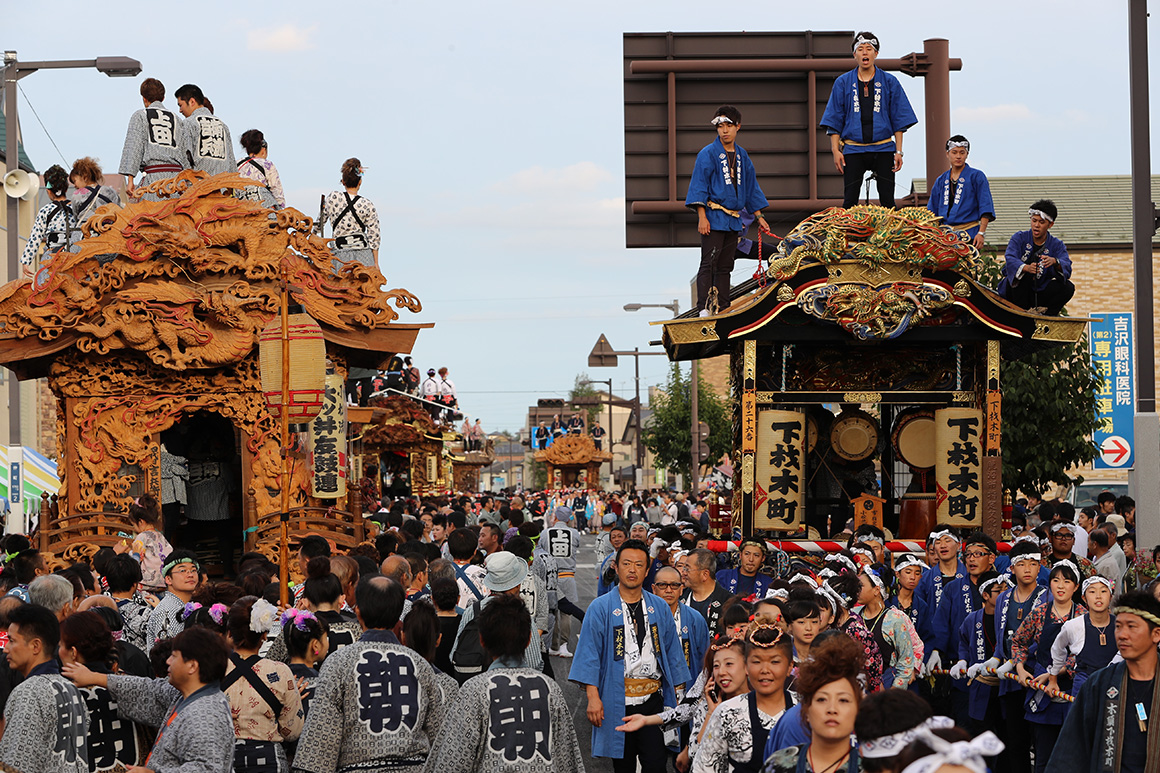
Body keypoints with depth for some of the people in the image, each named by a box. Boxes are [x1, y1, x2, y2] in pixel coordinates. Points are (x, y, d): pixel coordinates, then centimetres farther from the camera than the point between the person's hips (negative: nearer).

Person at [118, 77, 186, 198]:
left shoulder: (140, 116, 10)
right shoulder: (176, 118, 21)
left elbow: (134, 148, 0)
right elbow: (185, 152, 16)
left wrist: (130, 179, -5)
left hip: (154, 175, -4)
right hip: (177, 174, 4)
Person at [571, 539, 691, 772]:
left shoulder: (659, 607, 9)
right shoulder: (600, 608, 0)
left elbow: (672, 653, 13)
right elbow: (589, 655, -4)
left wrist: (678, 691, 9)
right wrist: (593, 697, -12)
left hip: (653, 699, 2)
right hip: (617, 700, -1)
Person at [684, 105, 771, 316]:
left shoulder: (742, 156, 14)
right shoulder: (708, 154, -4)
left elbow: (751, 188, 21)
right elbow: (699, 186, -8)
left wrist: (759, 216, 19)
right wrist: (702, 216, -16)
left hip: (734, 219, 6)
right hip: (713, 218, -6)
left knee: (725, 266, 9)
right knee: (709, 263, -11)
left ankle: (722, 309, 12)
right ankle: (704, 308, -16)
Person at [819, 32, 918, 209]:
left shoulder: (889, 82, 7)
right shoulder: (843, 82, 8)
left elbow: (899, 120, 7)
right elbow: (834, 120, 7)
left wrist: (898, 151, -1)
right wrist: (835, 150, -3)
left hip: (883, 149, 0)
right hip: (853, 150, 0)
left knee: (887, 201, -1)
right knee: (849, 201, -2)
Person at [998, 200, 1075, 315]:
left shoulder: (1057, 245, -1)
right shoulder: (1019, 238, -6)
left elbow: (1067, 267, -19)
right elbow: (1010, 259, -25)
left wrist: (1054, 262, -44)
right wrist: (1026, 268, -47)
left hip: (1039, 294, 2)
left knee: (1068, 287, -21)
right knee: (1024, 272, -32)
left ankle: (1048, 315, -6)